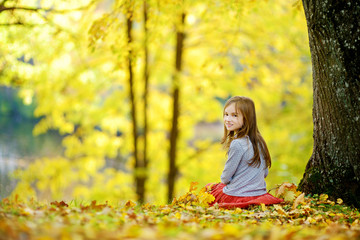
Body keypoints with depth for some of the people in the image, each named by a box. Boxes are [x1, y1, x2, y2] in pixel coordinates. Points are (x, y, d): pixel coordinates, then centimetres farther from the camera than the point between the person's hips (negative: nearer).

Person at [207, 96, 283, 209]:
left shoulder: (237, 144, -23)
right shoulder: (259, 140, 2)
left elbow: (226, 177, -12)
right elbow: (265, 173, 13)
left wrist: (223, 181, 11)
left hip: (237, 196, -7)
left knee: (208, 187, 18)